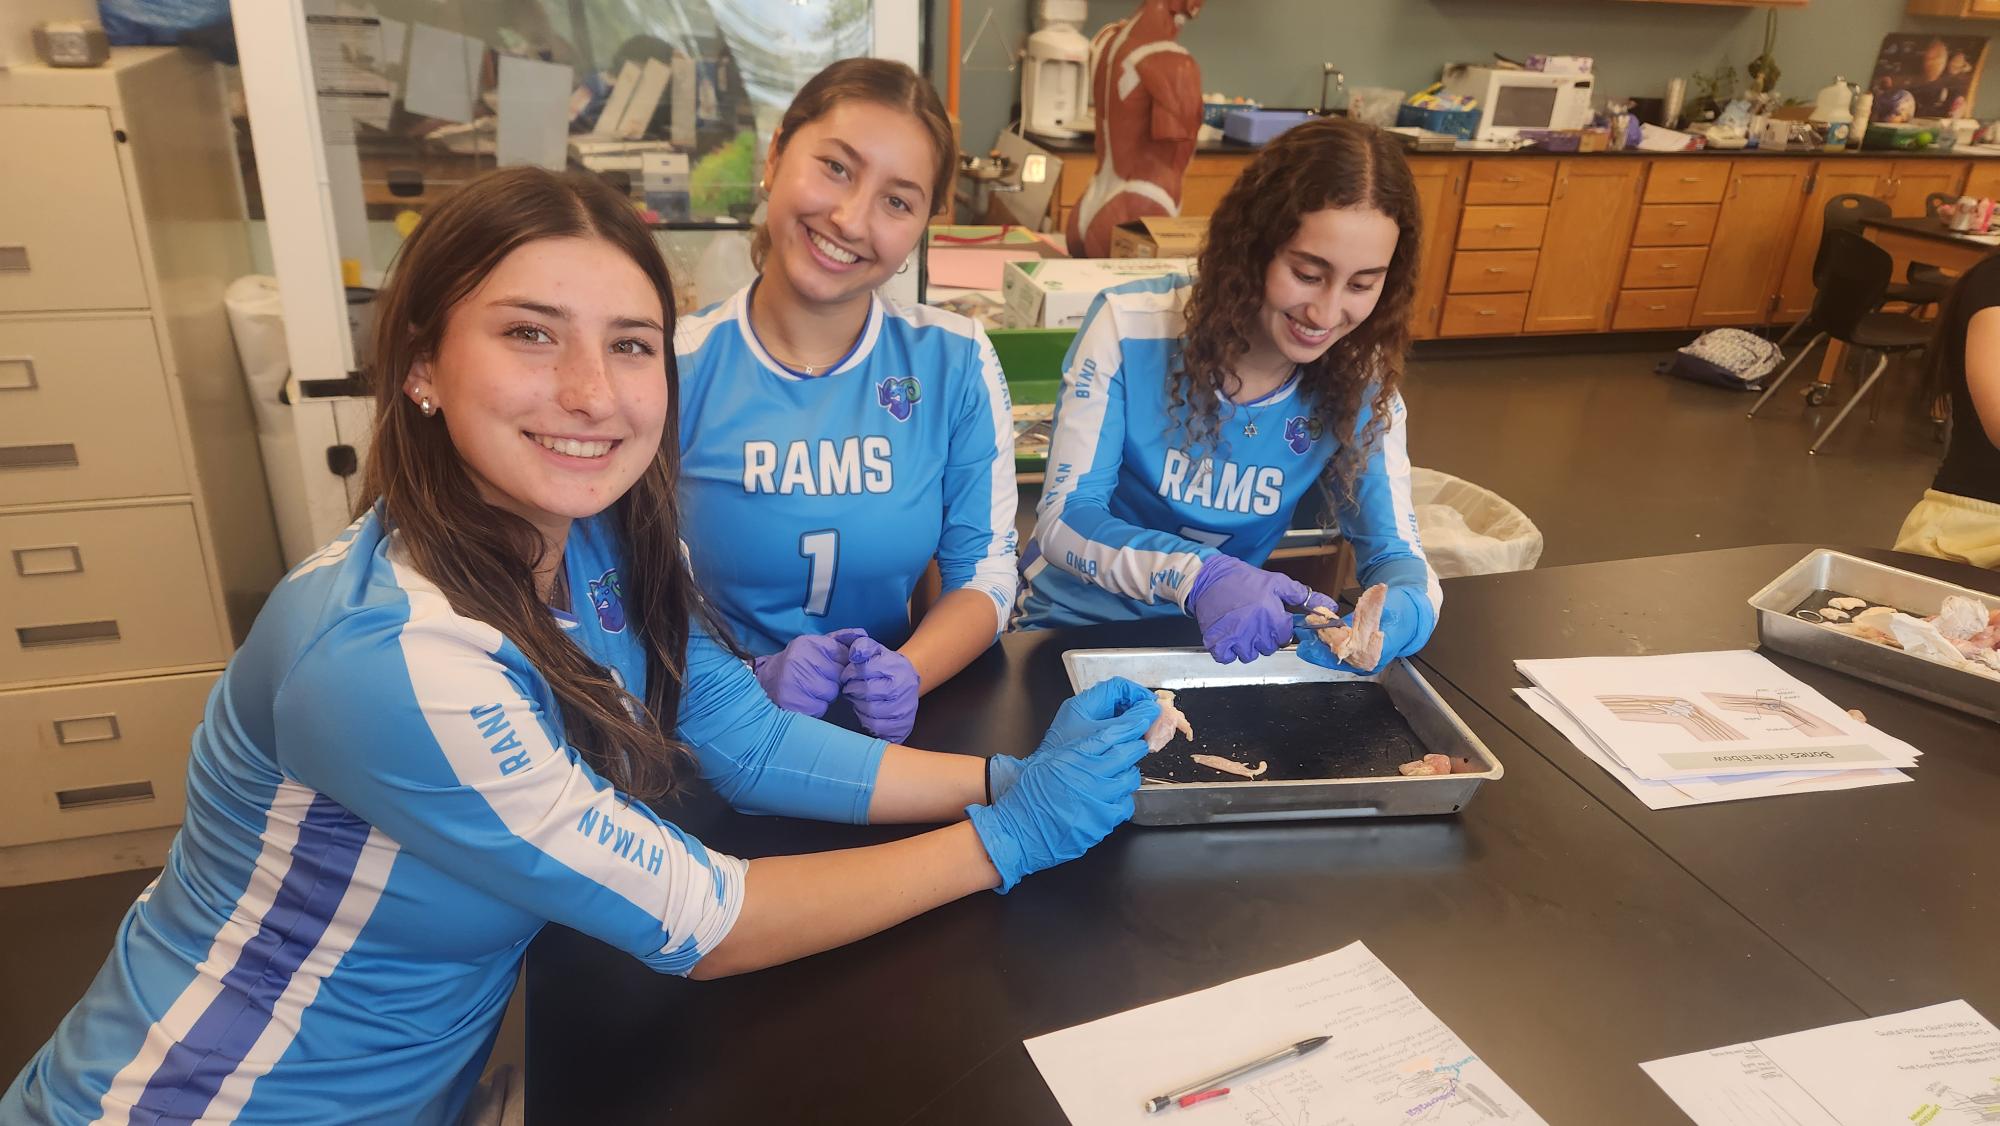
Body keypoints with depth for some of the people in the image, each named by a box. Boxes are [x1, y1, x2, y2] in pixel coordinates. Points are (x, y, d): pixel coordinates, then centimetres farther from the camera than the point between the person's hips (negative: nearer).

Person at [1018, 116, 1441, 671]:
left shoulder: (1360, 380, -6)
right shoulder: (1129, 326, -17)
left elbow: (1394, 549, -3)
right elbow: (1063, 517, -18)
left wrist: (1403, 609, -29)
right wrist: (1196, 574, -37)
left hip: (1229, 646, 4)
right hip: (1076, 626, -3)